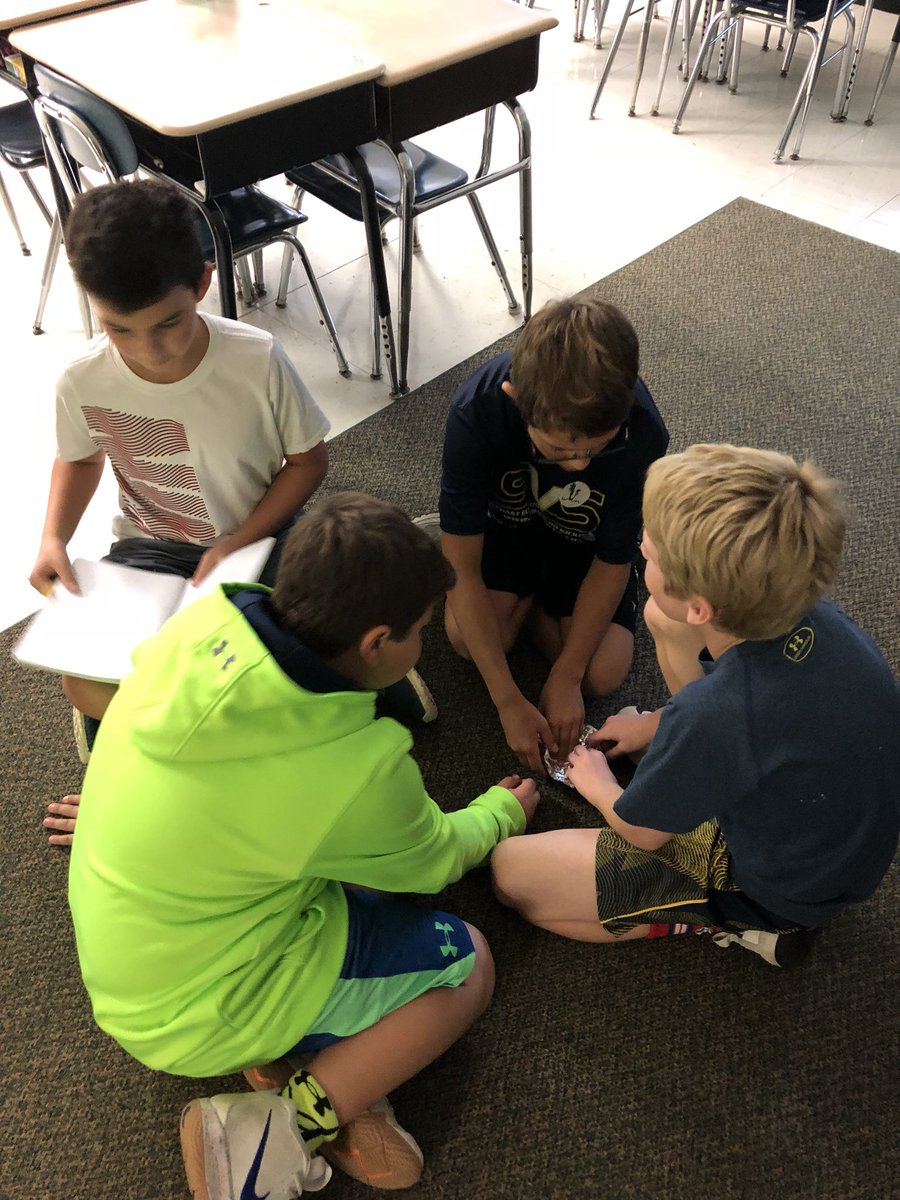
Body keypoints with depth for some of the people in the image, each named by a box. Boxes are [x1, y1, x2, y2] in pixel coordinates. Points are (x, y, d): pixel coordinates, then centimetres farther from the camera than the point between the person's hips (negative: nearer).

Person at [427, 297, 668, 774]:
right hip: (508, 520, 0)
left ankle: (537, 598, 14)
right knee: (468, 638, -21)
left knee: (602, 673, -15)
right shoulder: (476, 411, -36)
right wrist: (510, 703, -29)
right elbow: (461, 566, -29)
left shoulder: (643, 434, -35)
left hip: (584, 538, 0)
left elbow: (612, 563, -19)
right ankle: (530, 591, 10)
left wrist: (565, 678, -18)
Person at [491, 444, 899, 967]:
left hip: (779, 888, -6)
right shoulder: (817, 615, -20)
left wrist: (597, 785, 5)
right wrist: (659, 725, 14)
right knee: (659, 618, 5)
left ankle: (730, 923, 0)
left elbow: (641, 833, -16)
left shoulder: (709, 717, -40)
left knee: (513, 871, -7)